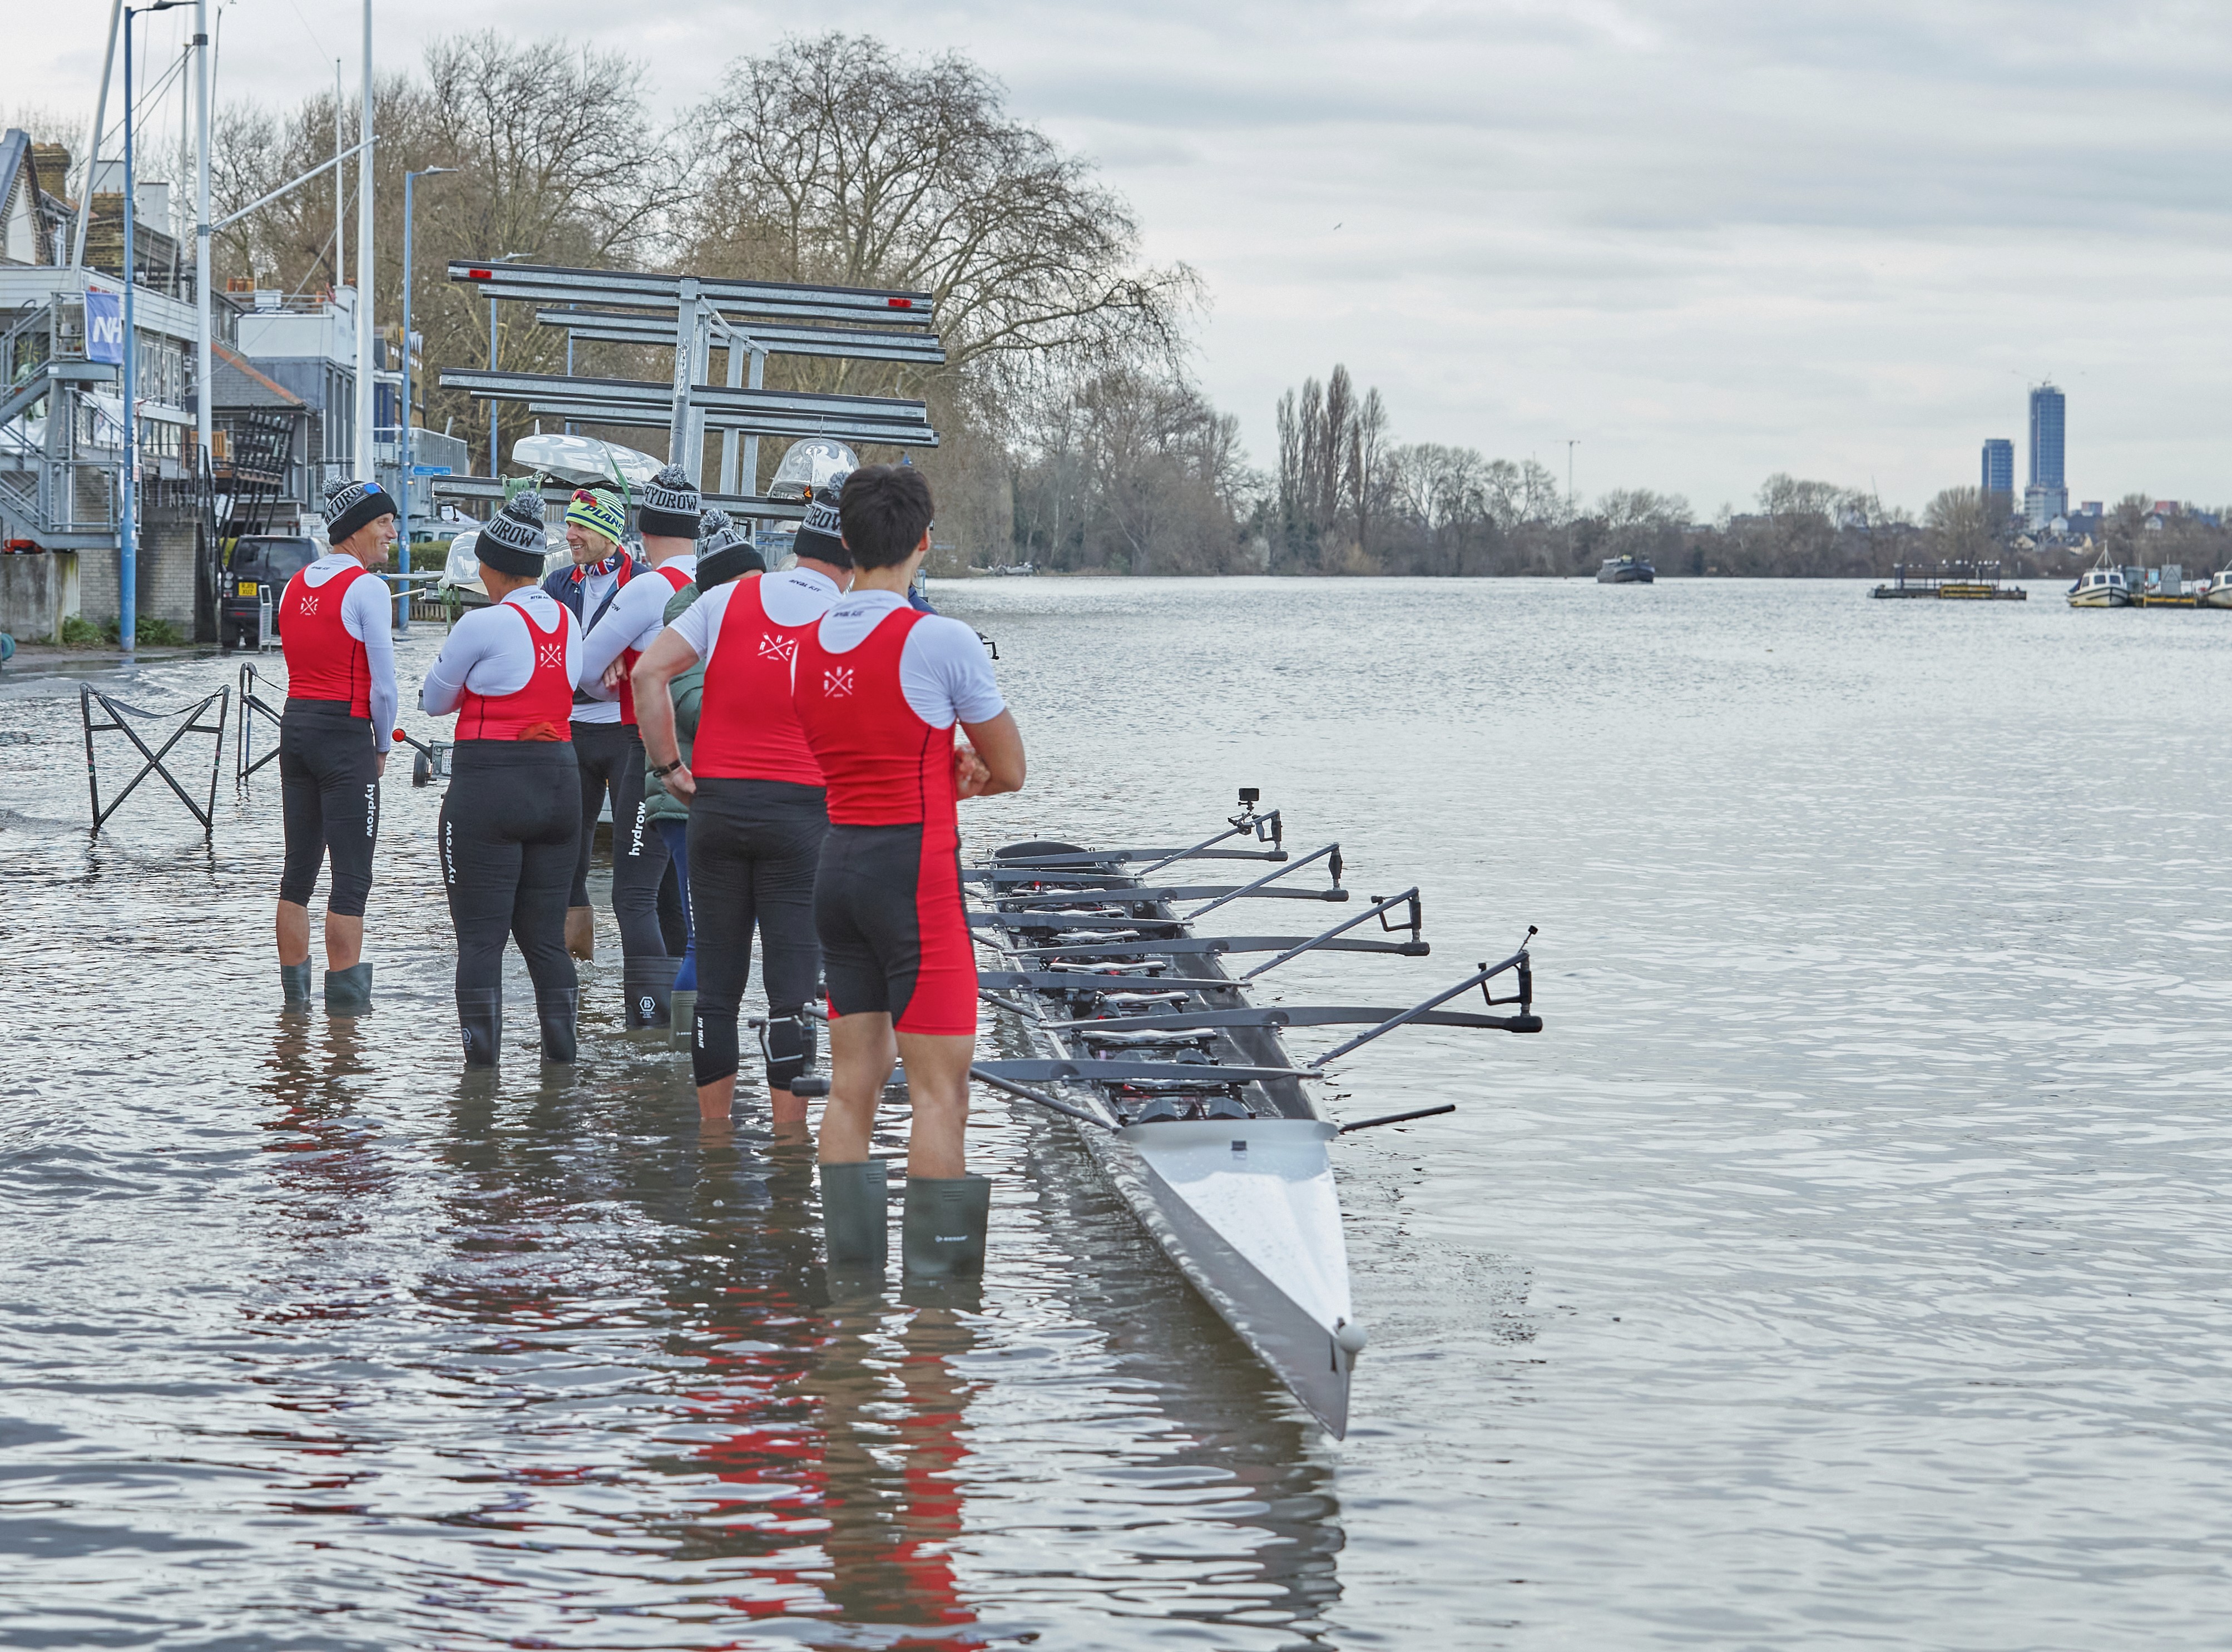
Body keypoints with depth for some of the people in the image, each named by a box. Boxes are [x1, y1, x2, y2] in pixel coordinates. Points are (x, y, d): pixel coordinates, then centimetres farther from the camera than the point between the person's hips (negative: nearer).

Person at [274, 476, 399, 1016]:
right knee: (352, 874, -3)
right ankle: (345, 994, -4)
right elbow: (384, 682, -12)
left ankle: (293, 989, 16)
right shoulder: (367, 587, -11)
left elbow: (298, 661, 12)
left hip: (295, 724, 7)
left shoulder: (295, 585, 11)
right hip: (346, 729, -7)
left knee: (298, 869, 13)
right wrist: (382, 746, 3)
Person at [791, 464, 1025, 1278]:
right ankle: (938, 1267, -6)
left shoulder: (810, 644, 7)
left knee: (853, 1080, 12)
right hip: (915, 869, -7)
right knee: (941, 1087, -4)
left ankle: (849, 1255, 14)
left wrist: (943, 770, 5)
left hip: (837, 864, 7)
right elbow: (1011, 772, -3)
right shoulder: (941, 640, -13)